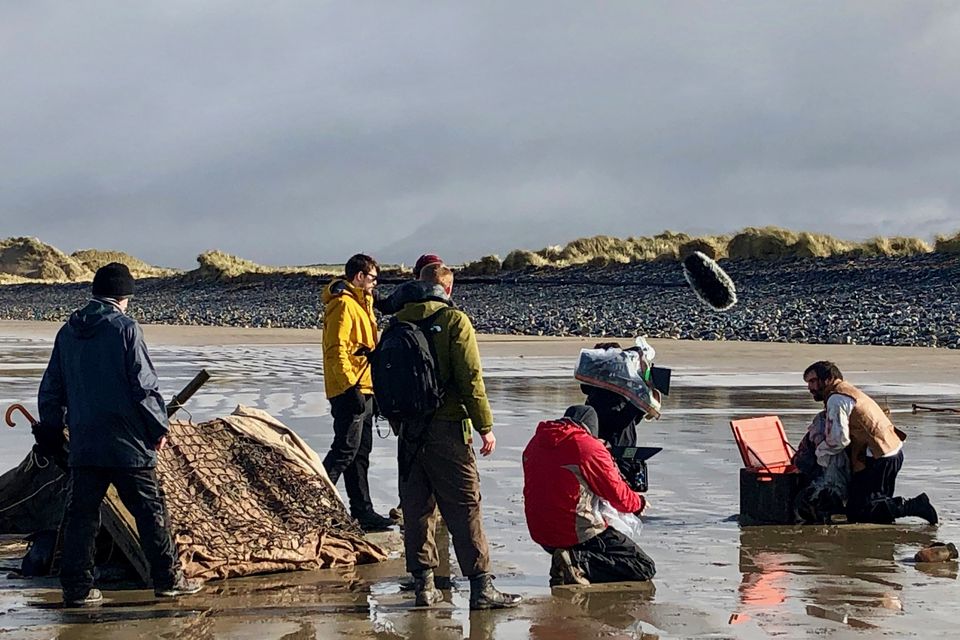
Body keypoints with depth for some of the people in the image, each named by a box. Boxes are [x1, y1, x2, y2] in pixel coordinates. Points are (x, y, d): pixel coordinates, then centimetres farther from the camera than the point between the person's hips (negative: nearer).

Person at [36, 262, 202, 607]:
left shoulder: (67, 333, 8)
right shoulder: (125, 327, -9)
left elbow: (51, 389, 13)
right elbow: (144, 385, -11)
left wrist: (50, 430, 24)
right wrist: (159, 427, -1)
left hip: (83, 443, 5)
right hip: (128, 442, -5)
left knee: (80, 514, 7)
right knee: (150, 510, 5)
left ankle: (77, 587, 7)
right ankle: (168, 578, 10)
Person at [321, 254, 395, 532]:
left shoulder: (359, 303, 21)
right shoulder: (344, 304, -12)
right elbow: (337, 349, -20)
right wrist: (350, 386, -25)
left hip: (363, 389, 11)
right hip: (350, 392, -10)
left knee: (360, 454, 12)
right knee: (345, 451, -12)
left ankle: (363, 512, 16)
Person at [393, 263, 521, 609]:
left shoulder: (400, 320, 7)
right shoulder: (454, 320, -8)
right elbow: (471, 377, -12)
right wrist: (485, 426, -6)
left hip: (409, 430, 5)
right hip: (446, 428, -5)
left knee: (416, 506, 10)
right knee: (464, 507, -2)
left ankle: (423, 584, 12)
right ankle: (480, 586, -4)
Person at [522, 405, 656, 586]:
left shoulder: (535, 443, 8)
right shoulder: (590, 447, -12)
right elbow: (618, 495, -5)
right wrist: (640, 503, 16)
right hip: (581, 534, -8)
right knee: (645, 568, -2)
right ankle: (578, 563, -16)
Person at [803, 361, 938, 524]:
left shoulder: (837, 399, -11)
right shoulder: (847, 391, 21)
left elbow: (839, 439, -19)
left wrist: (820, 452, -1)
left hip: (878, 460, -10)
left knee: (856, 513, -9)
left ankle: (912, 506, -15)